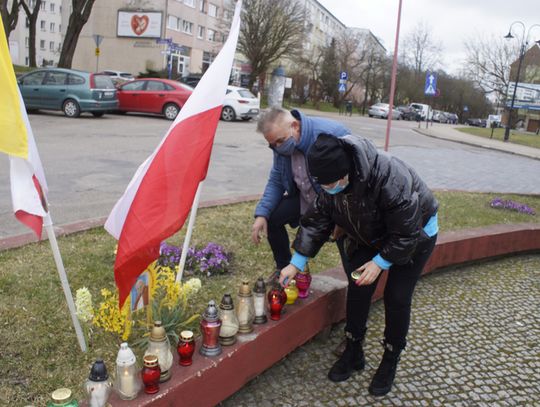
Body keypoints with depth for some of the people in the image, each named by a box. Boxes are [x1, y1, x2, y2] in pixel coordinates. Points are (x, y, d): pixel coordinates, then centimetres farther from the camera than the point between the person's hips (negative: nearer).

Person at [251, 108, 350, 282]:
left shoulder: (331, 134, -33)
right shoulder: (282, 145, -11)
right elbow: (276, 181, -1)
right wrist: (262, 213, -15)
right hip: (305, 197, 6)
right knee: (271, 217, -5)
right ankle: (284, 268, 18)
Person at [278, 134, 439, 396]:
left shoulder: (391, 179, -43)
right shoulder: (331, 182, -21)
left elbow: (406, 232, -33)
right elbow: (316, 222, -12)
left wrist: (379, 262, -29)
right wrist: (296, 263, -14)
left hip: (414, 234, -5)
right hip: (372, 235, 5)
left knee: (396, 298, -5)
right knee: (358, 288, 0)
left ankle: (391, 360, 17)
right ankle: (353, 351, 20)